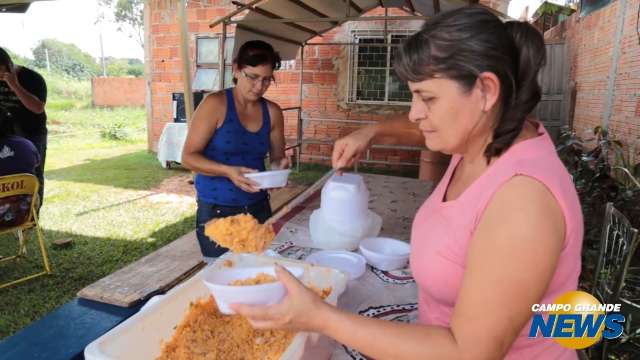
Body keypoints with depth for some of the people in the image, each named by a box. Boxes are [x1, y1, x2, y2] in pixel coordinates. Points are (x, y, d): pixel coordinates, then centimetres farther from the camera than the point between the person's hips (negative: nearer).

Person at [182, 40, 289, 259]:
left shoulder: (272, 112, 2)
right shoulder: (215, 104, -11)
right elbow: (189, 157, -11)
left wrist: (280, 166, -12)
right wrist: (227, 171, -25)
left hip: (258, 207, 4)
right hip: (216, 210, -4)